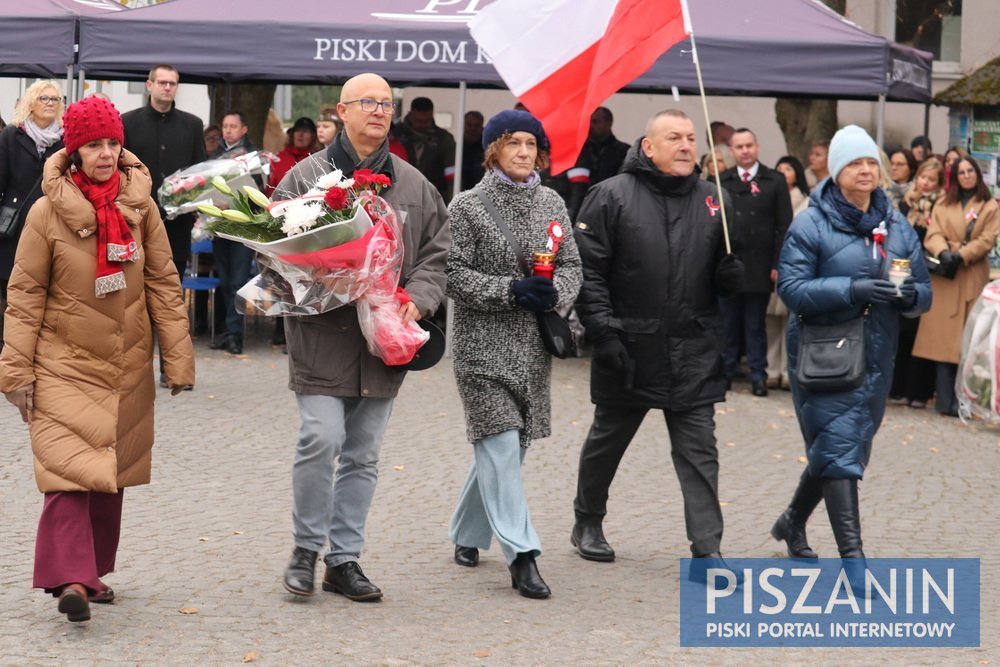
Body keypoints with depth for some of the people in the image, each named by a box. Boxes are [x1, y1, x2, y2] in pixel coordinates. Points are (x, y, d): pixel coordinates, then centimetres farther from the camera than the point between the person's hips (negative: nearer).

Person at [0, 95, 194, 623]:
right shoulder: (48, 212, -7)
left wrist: (178, 359, 1)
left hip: (126, 368, 4)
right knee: (69, 466, -16)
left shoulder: (140, 207, 1)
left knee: (111, 472, 9)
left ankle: (93, 571, 21)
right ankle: (71, 579, -23)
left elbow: (164, 285, 5)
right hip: (63, 365, -4)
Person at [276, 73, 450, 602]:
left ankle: (344, 559, 19)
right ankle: (306, 548, 5)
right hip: (322, 337, -4)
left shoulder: (414, 186, 12)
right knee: (322, 438, -14)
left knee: (363, 454, 9)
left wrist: (417, 300, -5)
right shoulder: (305, 176, 0)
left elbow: (436, 254, 12)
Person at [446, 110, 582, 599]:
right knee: (501, 444, -12)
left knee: (504, 447, 13)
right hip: (483, 343, -5)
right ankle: (521, 555, -16)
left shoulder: (552, 204, 10)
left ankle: (466, 533, 32)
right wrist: (510, 290, -20)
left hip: (534, 346, 5)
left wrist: (554, 293, -11)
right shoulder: (467, 207, -4)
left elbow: (572, 265, 11)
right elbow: (454, 273, -10)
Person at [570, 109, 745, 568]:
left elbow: (722, 272, 16)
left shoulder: (711, 199, 7)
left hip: (694, 354, 3)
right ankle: (587, 524, 34)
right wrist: (602, 330, -15)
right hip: (628, 349, -2)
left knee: (699, 451, -1)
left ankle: (708, 547, -2)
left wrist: (732, 275, -8)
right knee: (607, 440, 15)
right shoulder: (612, 196, -6)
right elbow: (587, 269, -8)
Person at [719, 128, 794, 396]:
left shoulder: (775, 181, 2)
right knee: (729, 321, 8)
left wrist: (778, 264, -7)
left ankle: (758, 375, 8)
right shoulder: (722, 181, 6)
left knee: (756, 324, 3)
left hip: (759, 265, -1)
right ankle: (726, 371, 16)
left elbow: (784, 226, 0)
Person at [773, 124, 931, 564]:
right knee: (838, 450, -11)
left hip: (875, 358, 6)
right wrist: (853, 289, -25)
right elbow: (791, 288, -14)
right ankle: (851, 555, -12)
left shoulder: (897, 227, 8)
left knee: (844, 451, 17)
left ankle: (793, 521, 40)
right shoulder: (812, 224, -8)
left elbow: (923, 293, 11)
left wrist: (910, 295, -14)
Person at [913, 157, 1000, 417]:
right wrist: (942, 252, -18)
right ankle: (945, 400, -4)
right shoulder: (943, 205, 16)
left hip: (973, 278, -2)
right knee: (943, 338, -4)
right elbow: (933, 234, 3)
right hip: (944, 276, 2)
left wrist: (961, 254, -15)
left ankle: (960, 401, -5)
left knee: (967, 340, -5)